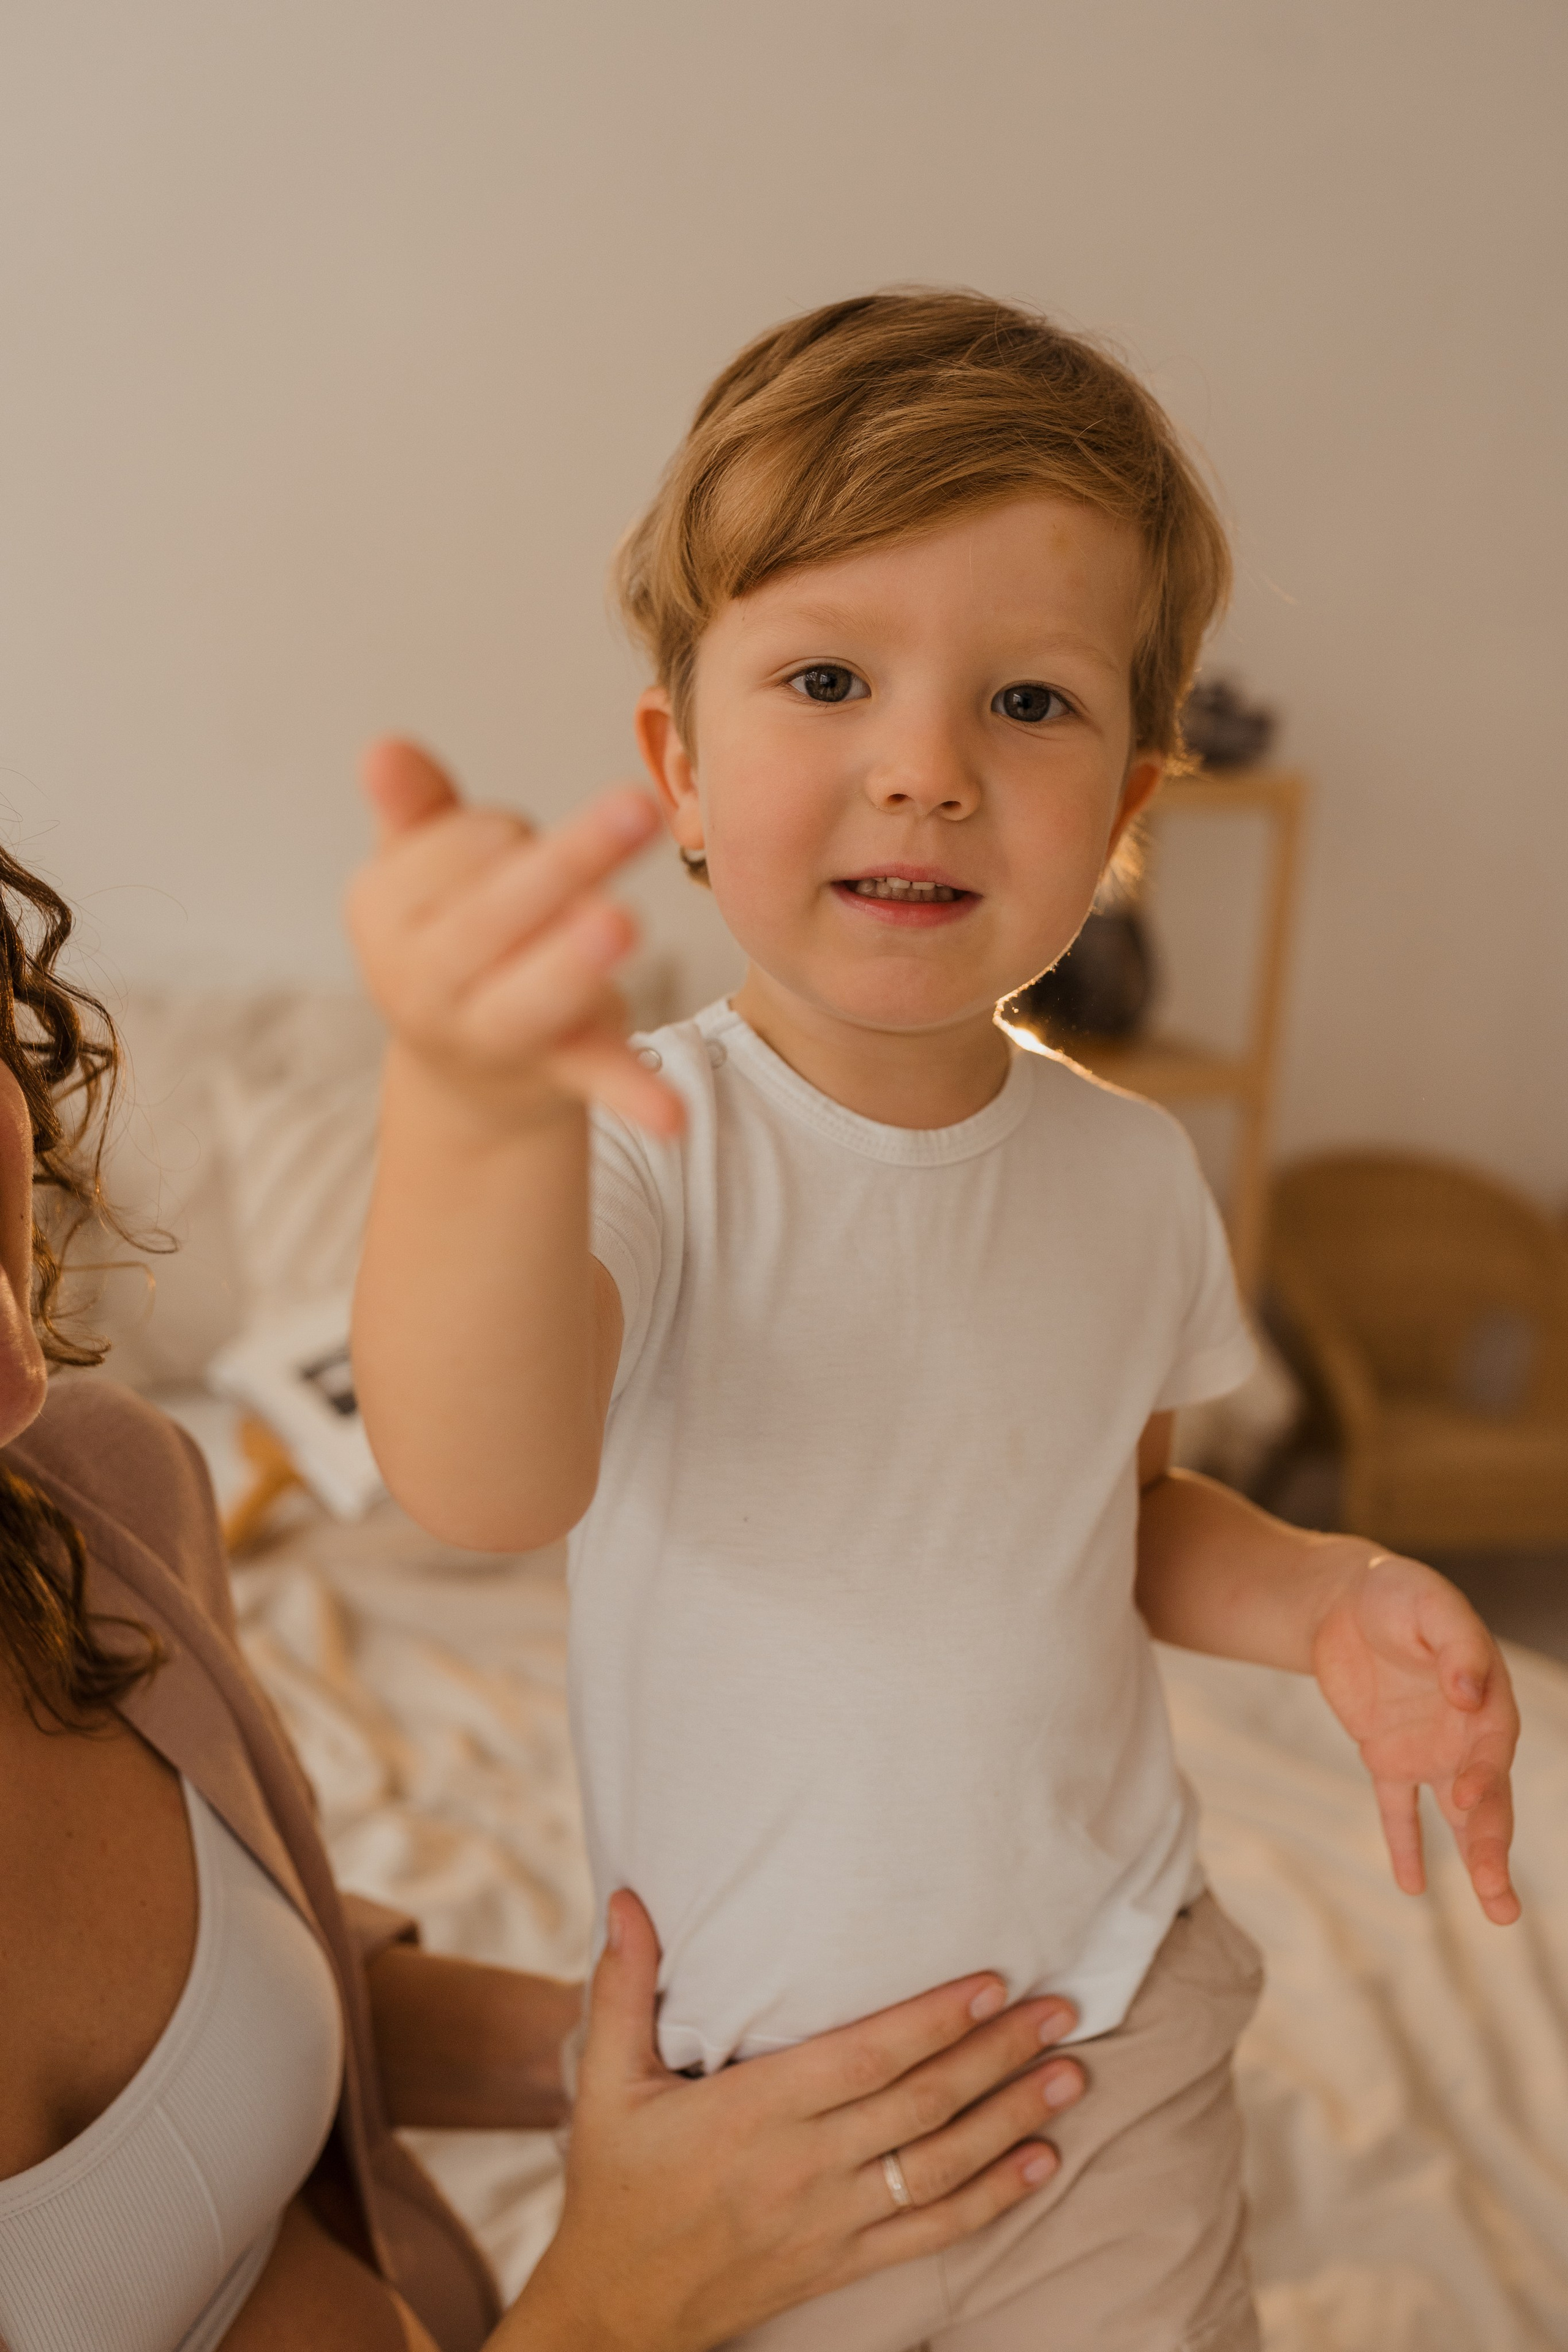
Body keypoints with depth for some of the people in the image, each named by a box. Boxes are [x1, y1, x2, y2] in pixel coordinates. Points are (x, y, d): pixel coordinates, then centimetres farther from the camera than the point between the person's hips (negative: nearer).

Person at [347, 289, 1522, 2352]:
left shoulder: (1132, 1174, -7)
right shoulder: (642, 1148, -21)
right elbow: (491, 1486, -41)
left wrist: (1324, 1595, -11)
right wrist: (475, 1111, -60)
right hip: (740, 2098, -2)